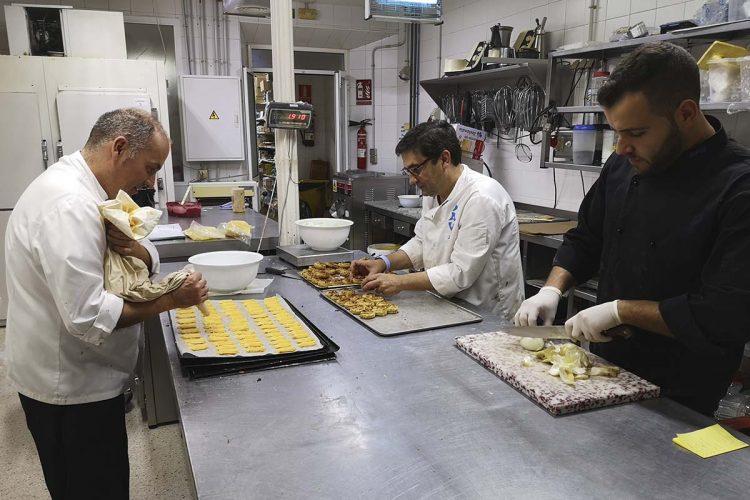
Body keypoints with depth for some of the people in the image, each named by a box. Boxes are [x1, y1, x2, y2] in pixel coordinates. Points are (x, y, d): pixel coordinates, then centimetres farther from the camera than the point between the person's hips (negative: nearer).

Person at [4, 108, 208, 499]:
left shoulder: (81, 187, 5)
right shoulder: (69, 206, -28)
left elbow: (149, 259, 6)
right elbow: (87, 316, -32)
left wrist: (133, 250, -16)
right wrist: (169, 300, -25)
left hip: (76, 375, 9)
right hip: (70, 388, -9)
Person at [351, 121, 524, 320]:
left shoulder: (482, 199, -22)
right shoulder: (434, 191, 7)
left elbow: (461, 273, -23)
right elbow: (421, 244, 17)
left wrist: (400, 282, -19)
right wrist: (384, 263, 1)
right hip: (450, 307, 8)